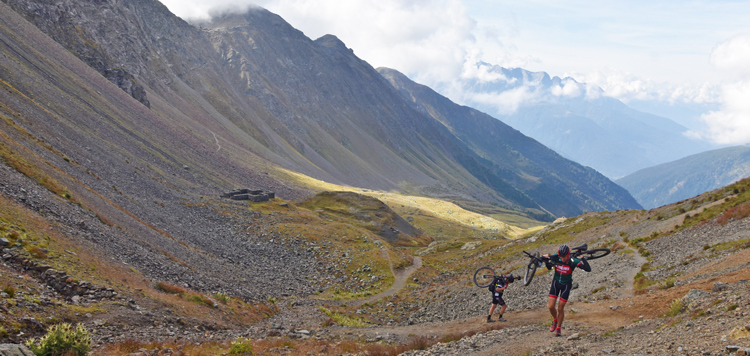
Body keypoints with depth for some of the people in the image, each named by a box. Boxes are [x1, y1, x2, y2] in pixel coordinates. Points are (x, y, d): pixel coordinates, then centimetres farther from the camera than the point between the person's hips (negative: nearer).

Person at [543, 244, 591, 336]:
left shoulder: (573, 261, -26)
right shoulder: (555, 257, -18)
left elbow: (588, 269, -32)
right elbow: (549, 267, 0)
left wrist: (583, 258, -39)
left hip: (566, 285, -2)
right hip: (556, 282, 2)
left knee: (560, 308, -2)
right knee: (551, 306, -5)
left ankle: (559, 328, 21)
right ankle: (555, 320, 28)